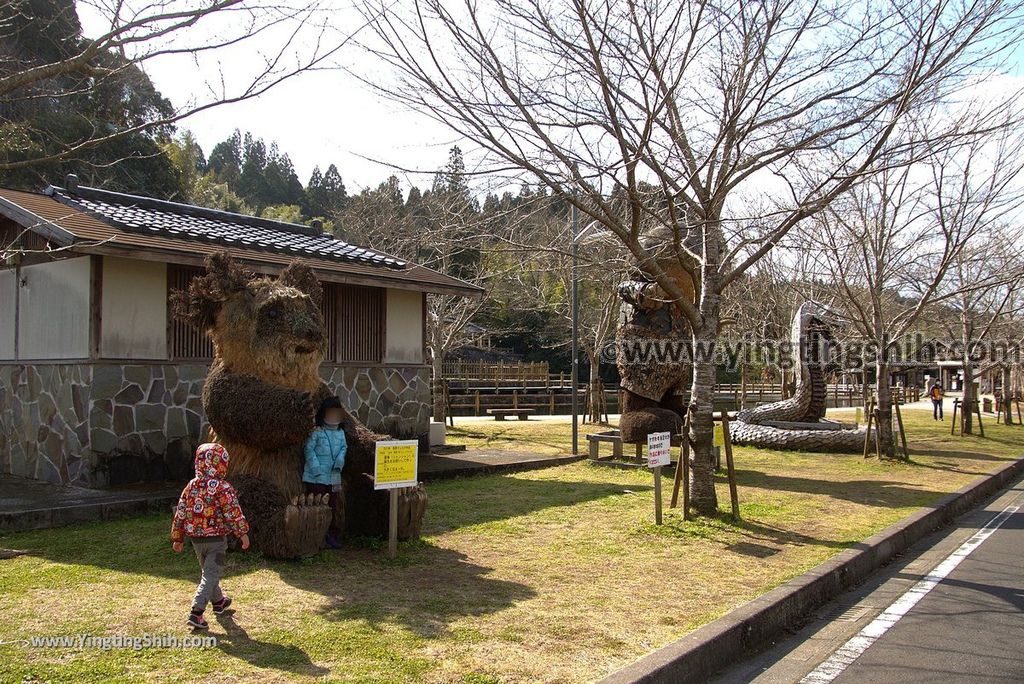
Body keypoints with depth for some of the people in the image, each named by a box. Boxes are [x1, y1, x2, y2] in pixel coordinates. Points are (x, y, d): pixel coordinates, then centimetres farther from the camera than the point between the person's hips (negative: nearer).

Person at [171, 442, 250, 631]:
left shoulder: (191, 486, 2)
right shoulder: (223, 488, -16)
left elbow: (180, 513, 6)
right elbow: (233, 513, -18)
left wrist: (177, 538, 13)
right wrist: (243, 533, -10)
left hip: (196, 538, 6)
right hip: (216, 539, -6)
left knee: (208, 571, 23)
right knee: (211, 575, -2)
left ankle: (218, 601, 42)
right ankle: (196, 612, -13)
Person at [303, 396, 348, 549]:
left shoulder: (340, 432, 11)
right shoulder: (316, 432, -7)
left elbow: (344, 447, 14)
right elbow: (309, 449, -9)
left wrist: (340, 459, -6)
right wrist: (315, 467, -16)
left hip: (334, 477, 6)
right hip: (316, 477, -5)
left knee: (333, 506, 10)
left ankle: (332, 536, 19)